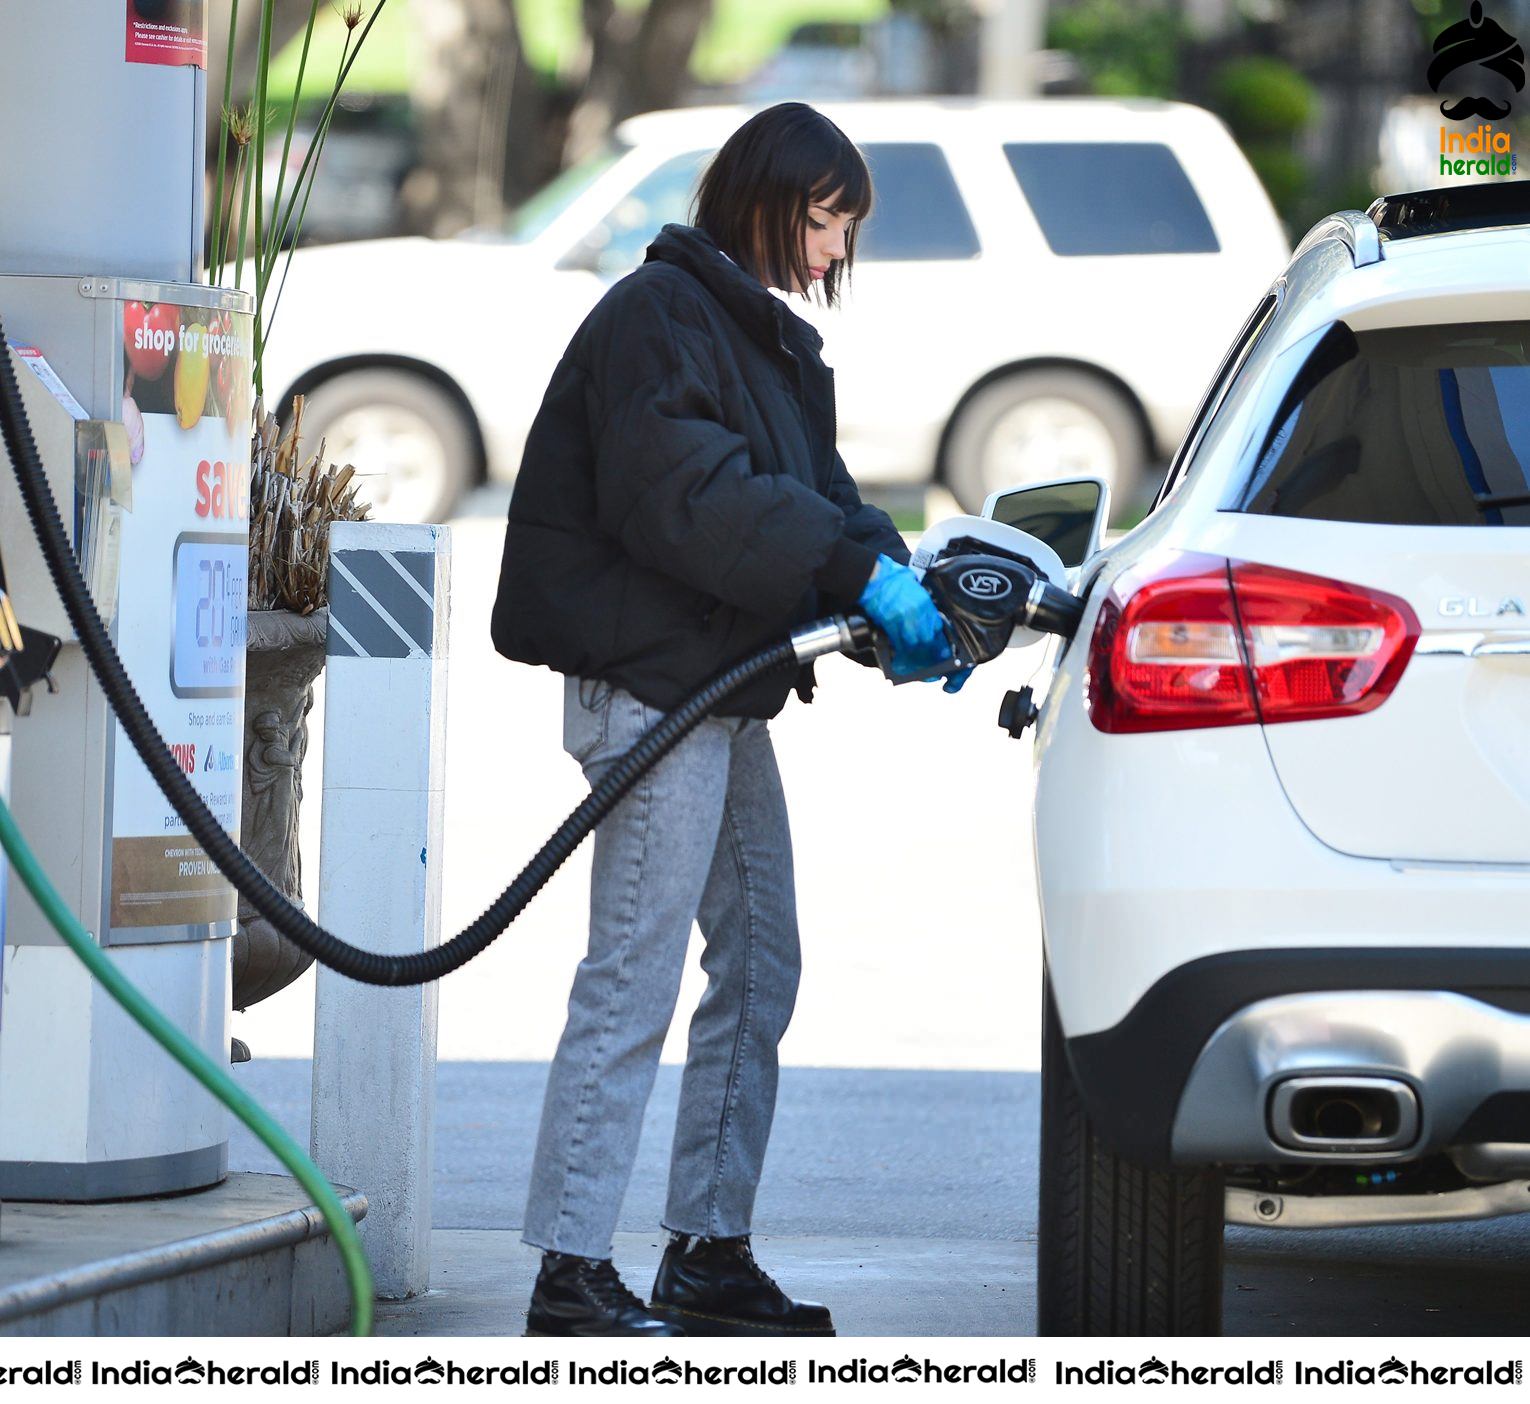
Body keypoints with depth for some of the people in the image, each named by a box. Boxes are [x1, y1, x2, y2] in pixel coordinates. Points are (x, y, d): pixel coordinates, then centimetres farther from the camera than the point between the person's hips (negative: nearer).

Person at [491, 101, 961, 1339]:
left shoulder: (769, 337, 19)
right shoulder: (661, 317, -13)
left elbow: (815, 493, 14)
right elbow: (685, 494, -25)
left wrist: (898, 584, -6)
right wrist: (861, 572, -28)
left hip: (726, 697, 11)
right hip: (651, 683, -11)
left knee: (760, 967, 14)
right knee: (634, 982, -10)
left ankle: (711, 1250, 20)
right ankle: (571, 1274, -9)